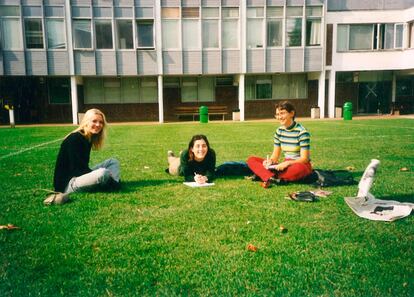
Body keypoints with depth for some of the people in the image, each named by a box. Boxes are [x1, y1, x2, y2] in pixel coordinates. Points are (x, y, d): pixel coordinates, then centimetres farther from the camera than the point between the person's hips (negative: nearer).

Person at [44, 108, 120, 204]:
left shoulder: (88, 138, 9)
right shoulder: (74, 139, -17)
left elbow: (83, 166, 10)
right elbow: (77, 169, -21)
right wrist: (98, 174, -16)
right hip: (67, 183, -10)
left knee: (113, 162, 4)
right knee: (103, 173, -35)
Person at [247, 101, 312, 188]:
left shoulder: (302, 132, -13)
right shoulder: (279, 131, 5)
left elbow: (304, 159, -15)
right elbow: (275, 155, 7)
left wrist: (287, 163, -29)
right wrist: (270, 161, -15)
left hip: (301, 165, -6)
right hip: (285, 165, 6)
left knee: (298, 168, -44)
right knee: (251, 160, -8)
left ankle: (266, 176, -26)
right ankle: (271, 178, -34)